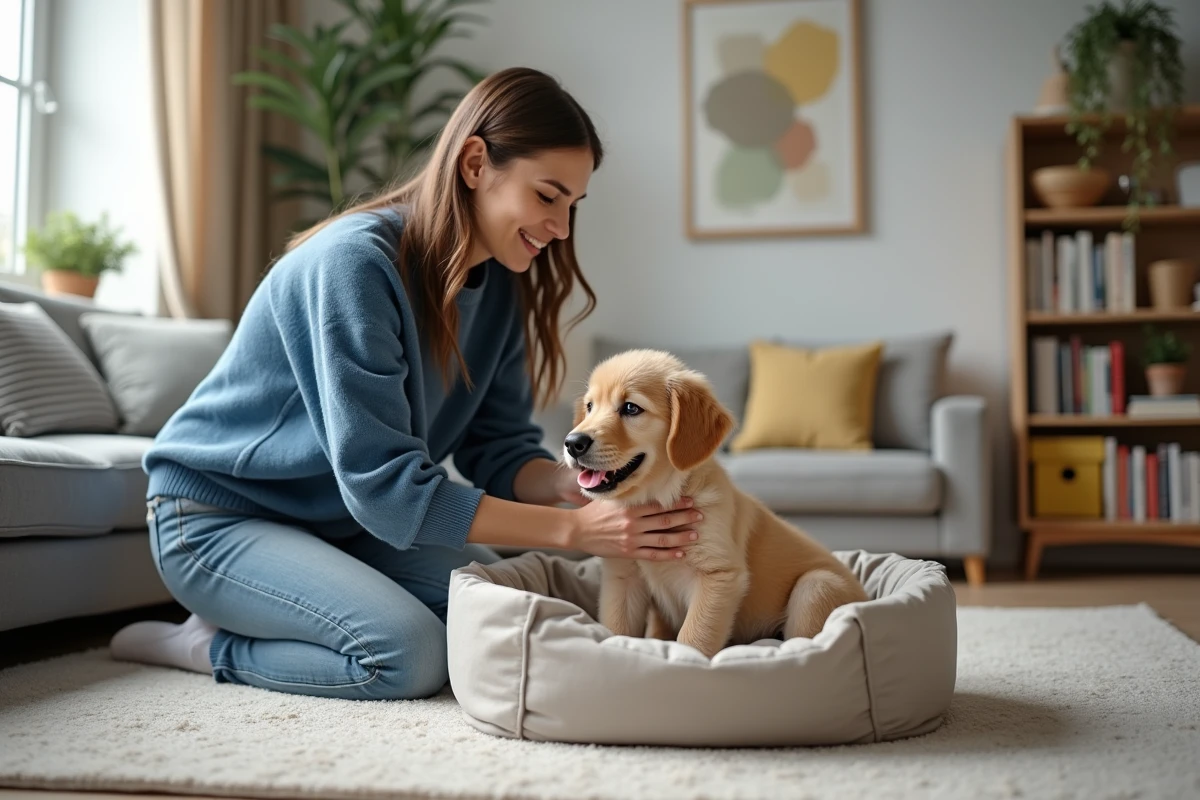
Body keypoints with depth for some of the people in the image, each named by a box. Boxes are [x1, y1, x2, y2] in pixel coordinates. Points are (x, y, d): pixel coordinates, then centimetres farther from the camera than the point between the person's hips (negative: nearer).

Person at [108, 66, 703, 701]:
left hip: (338, 520, 8)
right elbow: (385, 486, -31)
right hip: (216, 517, -8)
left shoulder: (499, 284, -3)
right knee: (408, 654, -27)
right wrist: (574, 529, -34)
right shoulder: (355, 262, -27)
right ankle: (203, 644, -2)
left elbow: (499, 448, -3)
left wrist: (571, 485, -25)